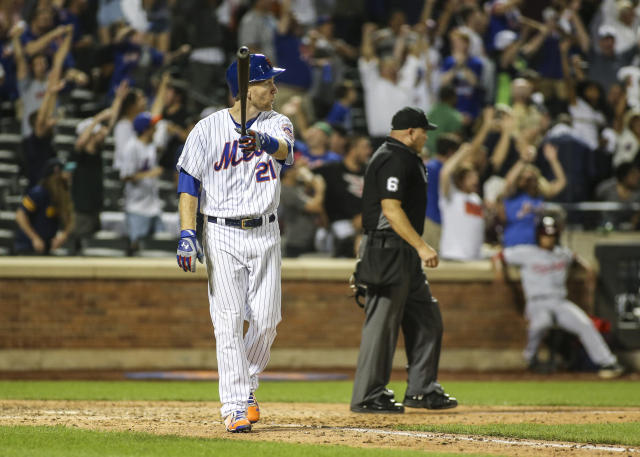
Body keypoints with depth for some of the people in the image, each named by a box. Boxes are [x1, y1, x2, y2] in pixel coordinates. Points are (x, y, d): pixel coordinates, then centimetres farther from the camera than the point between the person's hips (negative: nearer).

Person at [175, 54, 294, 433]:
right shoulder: (208, 129, -3)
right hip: (223, 235, -3)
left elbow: (284, 150, -20)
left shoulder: (276, 124, 3)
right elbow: (189, 183, -3)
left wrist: (263, 142, -44)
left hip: (265, 233, 3)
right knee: (229, 320, -9)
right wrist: (187, 235, -14)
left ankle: (246, 386, 24)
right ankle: (235, 405, -9)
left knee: (267, 318, 2)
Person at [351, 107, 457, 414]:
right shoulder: (394, 159, -15)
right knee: (383, 321, -8)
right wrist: (421, 247, -25)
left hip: (405, 254, 11)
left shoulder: (404, 158, 19)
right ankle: (368, 397, -5)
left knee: (426, 318, 12)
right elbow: (391, 209, -23)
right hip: (389, 249, -11)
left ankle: (422, 389, 16)